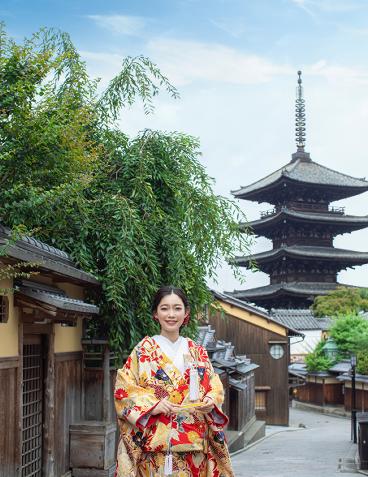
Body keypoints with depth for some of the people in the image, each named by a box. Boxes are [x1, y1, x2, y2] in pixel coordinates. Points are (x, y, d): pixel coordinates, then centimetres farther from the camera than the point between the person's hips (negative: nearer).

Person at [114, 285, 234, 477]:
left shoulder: (198, 352, 12)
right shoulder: (144, 350, 1)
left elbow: (215, 387, 13)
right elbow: (123, 388, -3)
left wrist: (211, 401, -8)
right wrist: (152, 405, -16)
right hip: (157, 443, -3)